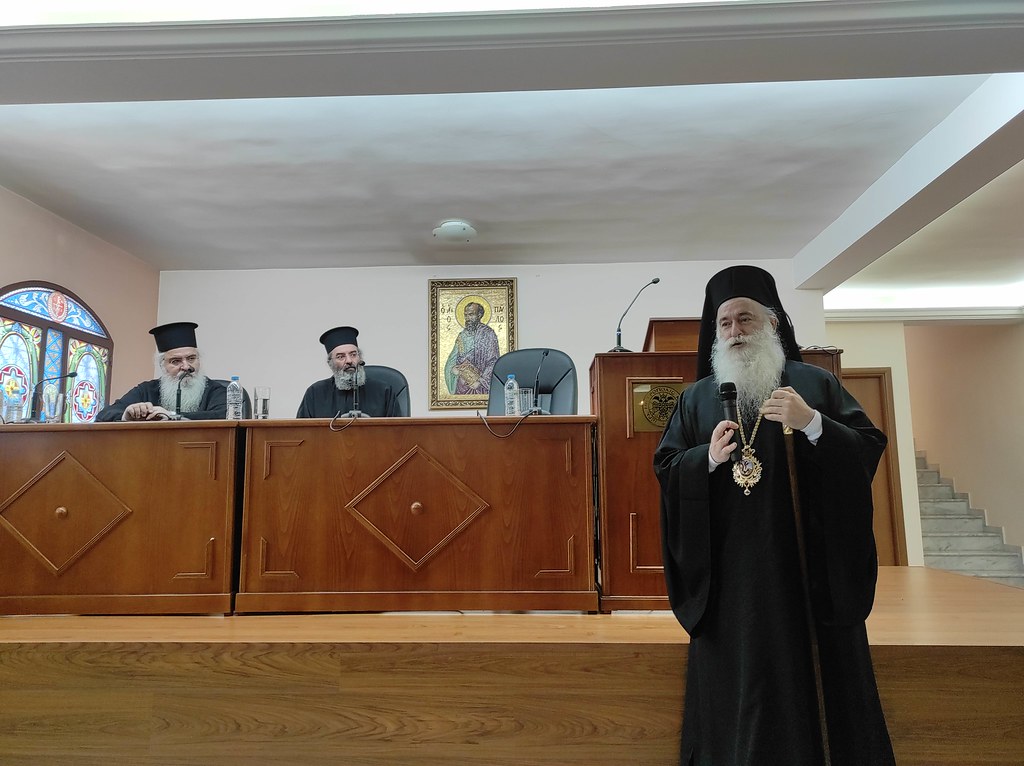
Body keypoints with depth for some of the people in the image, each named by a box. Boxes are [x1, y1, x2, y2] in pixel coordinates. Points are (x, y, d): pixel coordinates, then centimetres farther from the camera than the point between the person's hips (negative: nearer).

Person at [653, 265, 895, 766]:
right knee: (739, 679, 5)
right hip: (732, 570, 1)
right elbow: (663, 467, 6)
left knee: (817, 670, 7)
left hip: (808, 562, 0)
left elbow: (870, 447, -1)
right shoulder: (696, 398, 9)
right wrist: (707, 458, -12)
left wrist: (813, 424, -17)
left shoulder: (815, 382, 6)